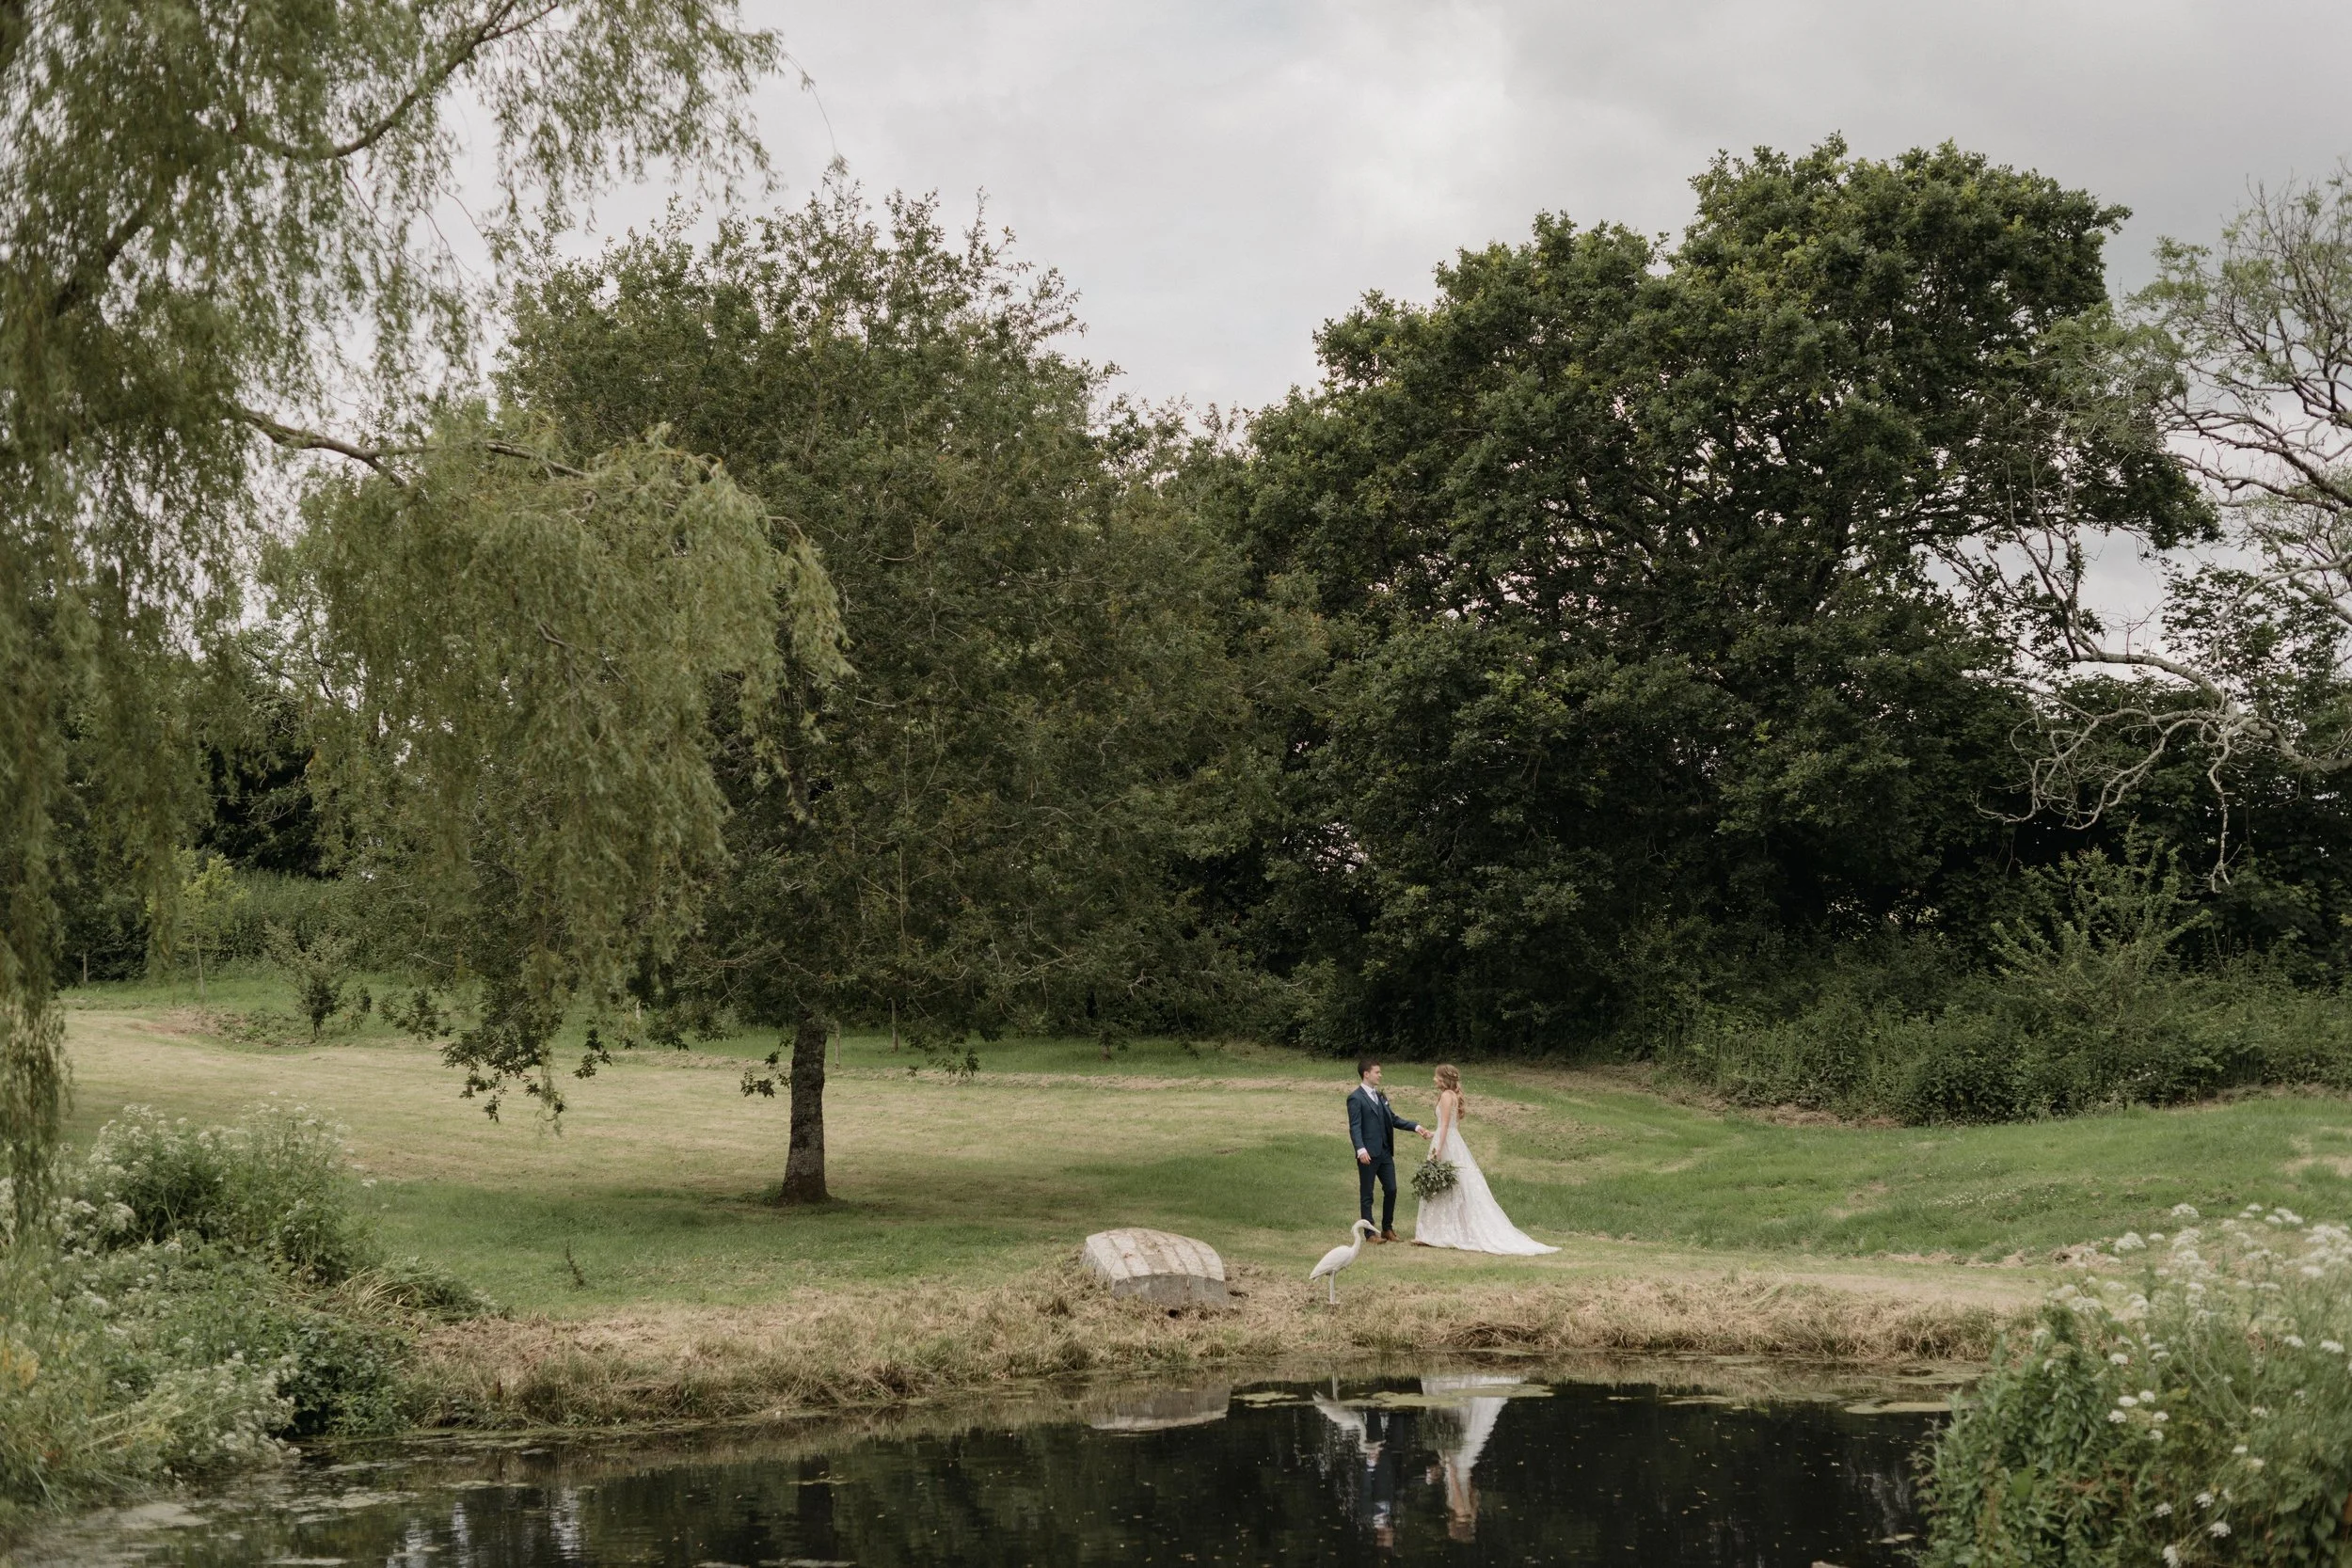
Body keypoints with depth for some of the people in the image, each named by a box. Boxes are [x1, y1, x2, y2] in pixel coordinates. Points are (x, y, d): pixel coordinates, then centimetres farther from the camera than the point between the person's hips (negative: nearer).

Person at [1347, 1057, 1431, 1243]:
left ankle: (1387, 1228, 21)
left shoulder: (1380, 1097, 17)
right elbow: (1355, 1127, -16)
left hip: (1385, 1152, 8)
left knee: (1391, 1190, 8)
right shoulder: (1355, 1099, -8)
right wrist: (1361, 1149, -28)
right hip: (1368, 1154, -8)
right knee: (1367, 1195, 2)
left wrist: (1416, 1127, 8)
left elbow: (1394, 1119, 20)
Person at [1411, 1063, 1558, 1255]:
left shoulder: (1446, 1095, -12)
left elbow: (1445, 1124, -18)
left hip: (1447, 1144, -9)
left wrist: (1438, 1148, -22)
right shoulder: (1454, 1096, 15)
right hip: (1455, 1142, 9)